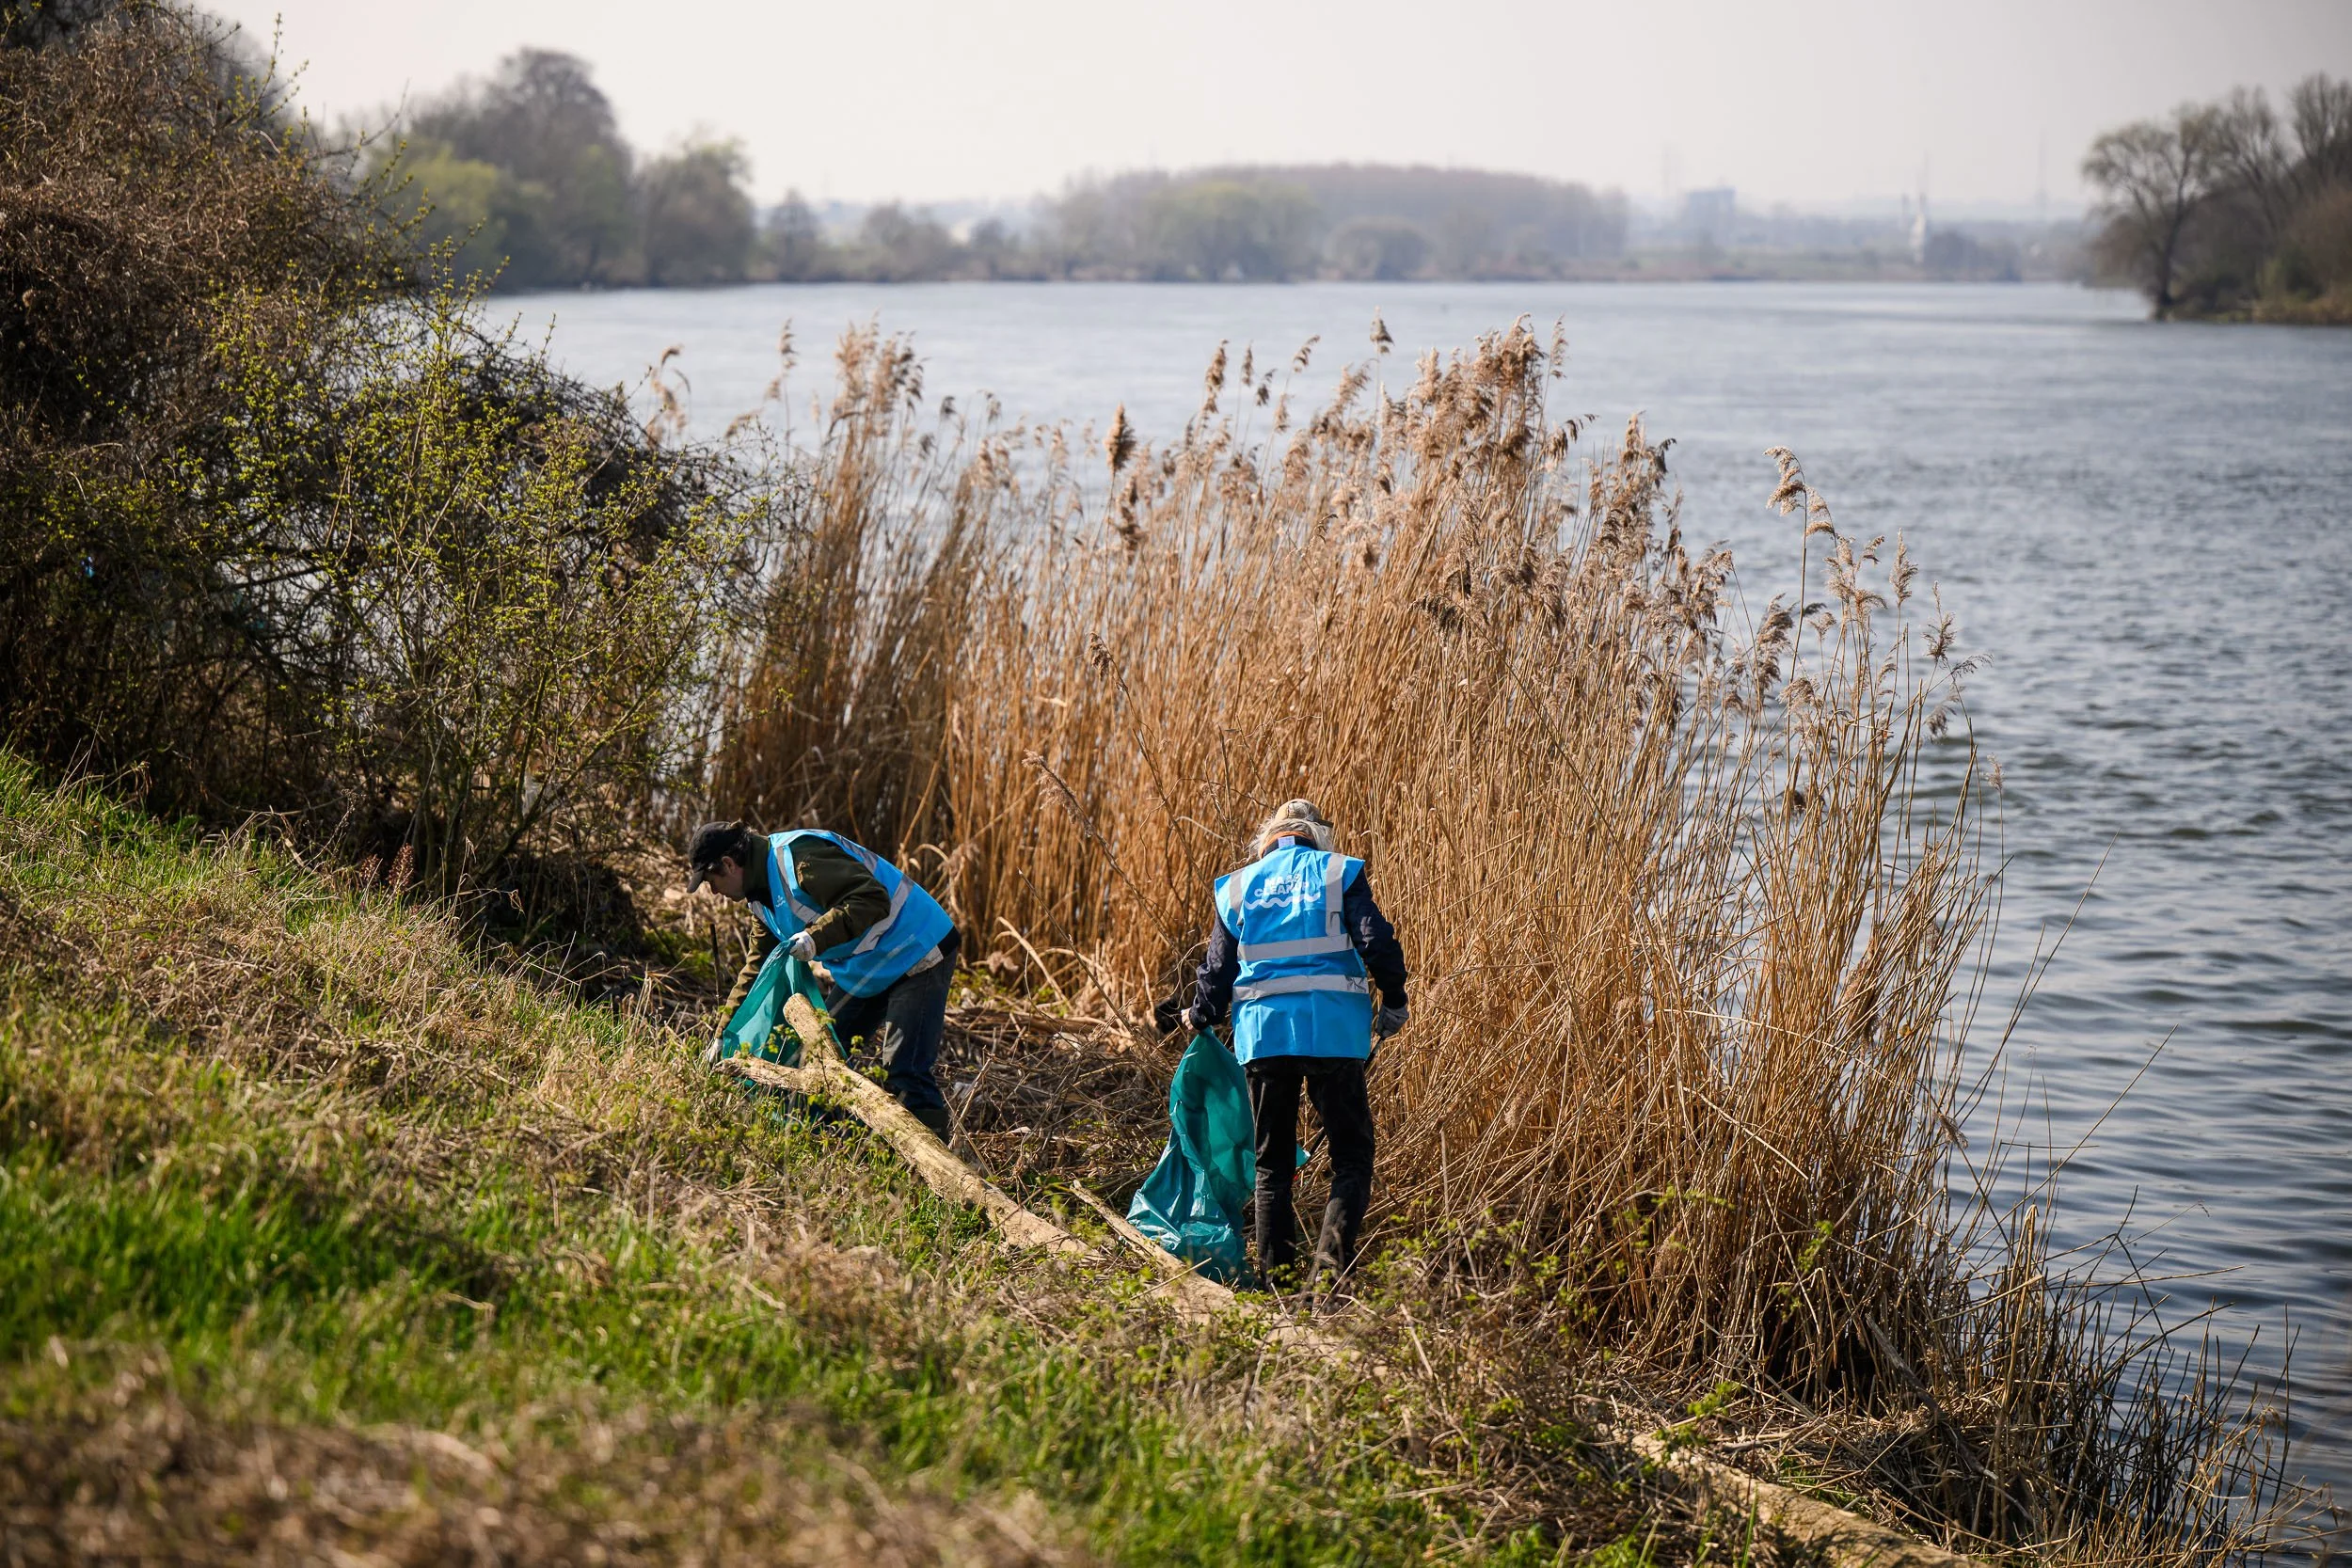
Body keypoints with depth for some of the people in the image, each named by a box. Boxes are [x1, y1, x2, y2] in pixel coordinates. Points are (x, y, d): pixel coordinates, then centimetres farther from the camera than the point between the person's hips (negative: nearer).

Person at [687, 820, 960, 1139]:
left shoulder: (800, 858, -23)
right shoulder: (763, 890, 11)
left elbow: (873, 899, -31)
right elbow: (760, 964, 19)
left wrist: (816, 936, -38)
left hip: (916, 956, -11)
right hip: (865, 968, 11)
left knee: (904, 1070, -18)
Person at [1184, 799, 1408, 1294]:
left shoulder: (1239, 886, 11)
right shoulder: (1339, 873, 4)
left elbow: (1217, 966, 12)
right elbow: (1377, 942, -5)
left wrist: (1200, 1016, 30)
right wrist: (1394, 1002, 9)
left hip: (1263, 1030, 2)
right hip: (1332, 1029, -2)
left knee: (1272, 1161, 13)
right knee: (1351, 1155, 5)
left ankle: (1276, 1271, 9)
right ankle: (1331, 1259, -13)